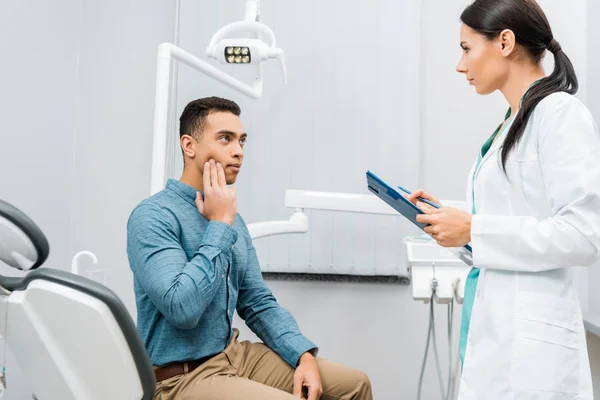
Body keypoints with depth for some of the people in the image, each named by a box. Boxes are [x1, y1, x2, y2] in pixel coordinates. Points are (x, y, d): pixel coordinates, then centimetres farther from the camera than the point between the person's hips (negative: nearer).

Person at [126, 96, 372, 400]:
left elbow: (259, 304, 11)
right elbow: (181, 309, -28)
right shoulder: (153, 216, -16)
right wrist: (219, 226, -20)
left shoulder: (232, 219, 9)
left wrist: (304, 356, -4)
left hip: (235, 355, 8)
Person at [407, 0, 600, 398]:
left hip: (529, 340, -8)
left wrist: (473, 230, -16)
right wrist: (447, 215, 9)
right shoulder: (514, 122, 13)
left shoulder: (560, 113, -12)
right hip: (493, 327, 8)